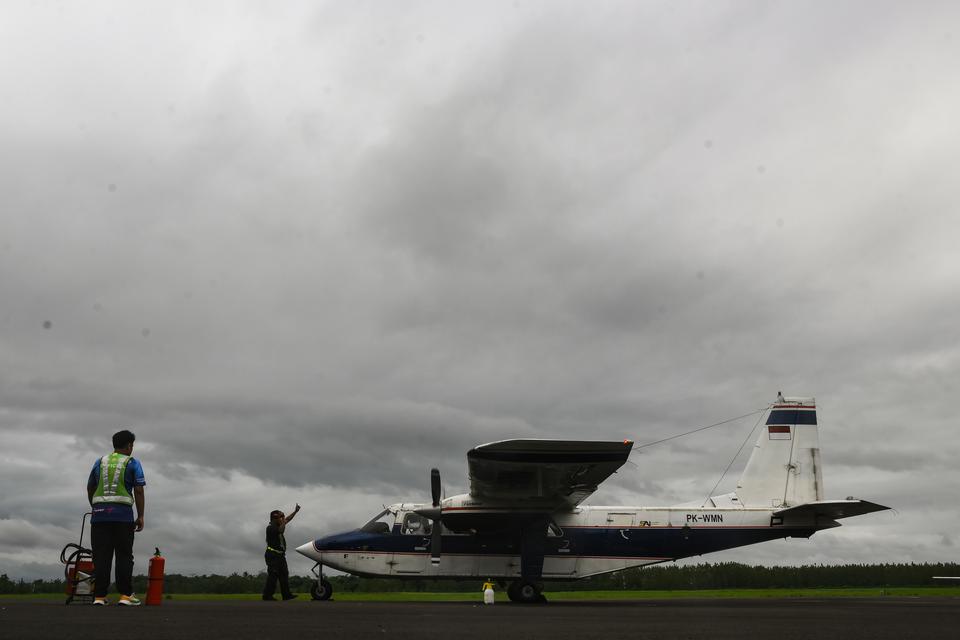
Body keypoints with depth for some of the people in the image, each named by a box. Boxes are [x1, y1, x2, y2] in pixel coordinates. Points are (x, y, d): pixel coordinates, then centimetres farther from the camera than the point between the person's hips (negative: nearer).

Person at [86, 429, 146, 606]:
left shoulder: (100, 462, 15)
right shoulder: (133, 463, 3)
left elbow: (90, 489, 19)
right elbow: (138, 491, -5)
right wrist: (140, 516, -1)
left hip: (99, 514, 3)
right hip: (123, 515, -3)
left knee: (101, 556, 3)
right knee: (124, 556, 0)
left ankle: (99, 596, -1)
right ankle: (125, 595, -5)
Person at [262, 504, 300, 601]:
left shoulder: (278, 525, 16)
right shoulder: (270, 527, -12)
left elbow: (287, 520, 26)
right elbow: (281, 530, -27)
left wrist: (295, 511, 20)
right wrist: (283, 521, -14)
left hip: (280, 555, 9)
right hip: (273, 555, -9)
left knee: (284, 575, 5)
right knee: (272, 576, -10)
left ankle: (286, 595, 5)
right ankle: (267, 595, -6)